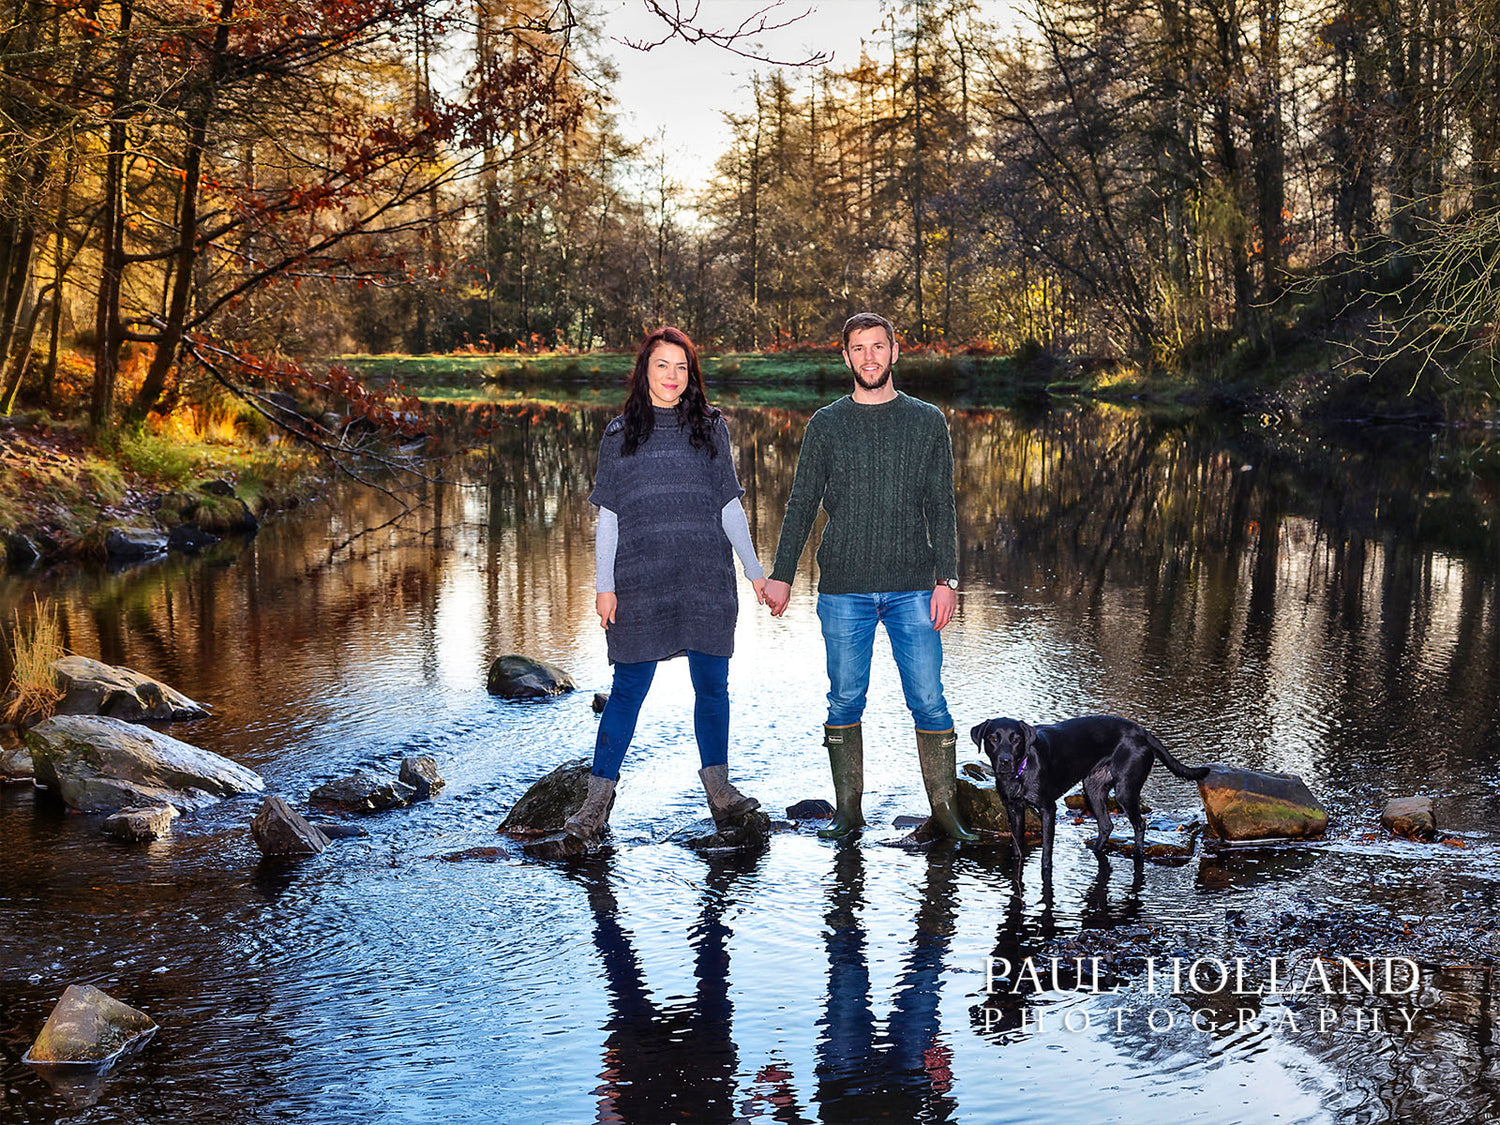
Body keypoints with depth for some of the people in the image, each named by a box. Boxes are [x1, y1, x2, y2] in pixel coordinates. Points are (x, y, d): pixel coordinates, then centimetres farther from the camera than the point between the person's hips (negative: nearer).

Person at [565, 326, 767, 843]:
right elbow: (608, 516, 5)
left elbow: (730, 507, 12)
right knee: (629, 686, -1)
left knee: (712, 684, 6)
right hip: (641, 583, -1)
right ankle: (599, 795, 8)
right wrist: (604, 585, -1)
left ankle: (718, 785, 21)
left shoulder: (711, 428, 9)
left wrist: (755, 572, 8)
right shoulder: (621, 434, 6)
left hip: (707, 580, 2)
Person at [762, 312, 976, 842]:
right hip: (843, 589, 1)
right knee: (845, 700, 4)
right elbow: (801, 504, 9)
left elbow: (941, 508, 6)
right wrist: (781, 574, 1)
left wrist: (946, 578, -3)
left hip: (912, 589, 0)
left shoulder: (927, 422, 7)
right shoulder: (826, 425, 7)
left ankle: (945, 808, 7)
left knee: (928, 699, -2)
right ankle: (848, 809, 14)